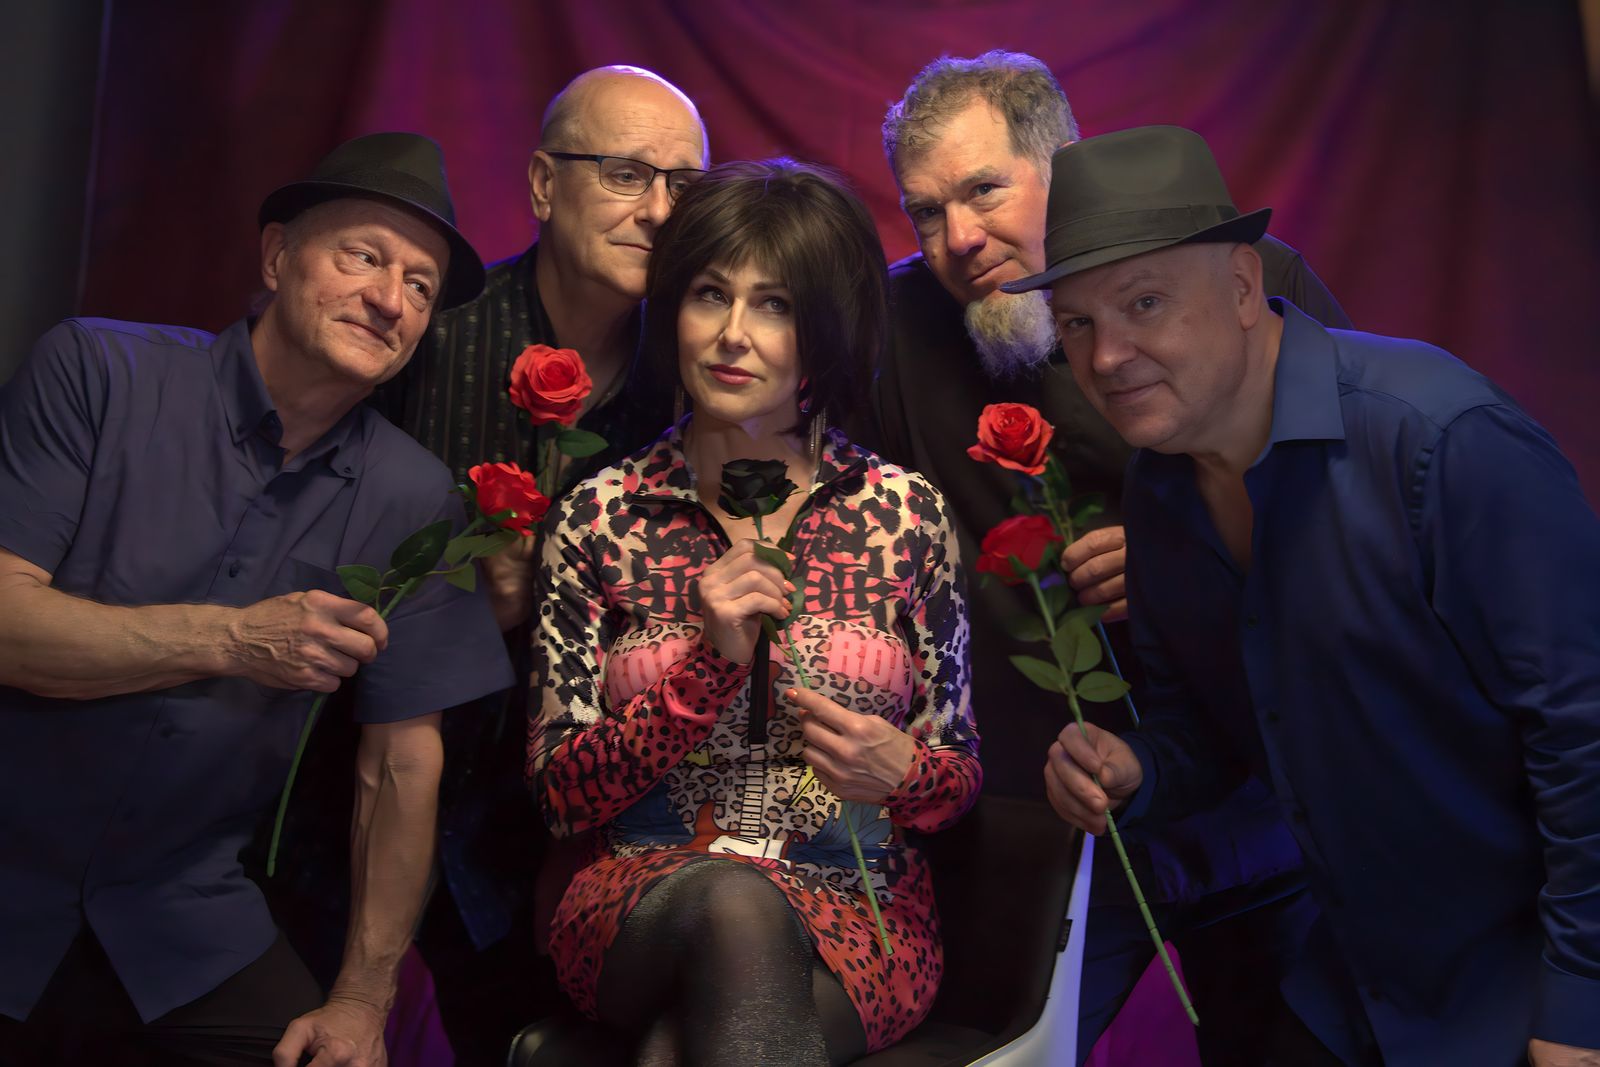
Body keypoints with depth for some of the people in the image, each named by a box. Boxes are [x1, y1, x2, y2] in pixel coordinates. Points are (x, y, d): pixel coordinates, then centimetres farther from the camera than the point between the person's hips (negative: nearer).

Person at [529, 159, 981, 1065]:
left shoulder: (905, 513, 2)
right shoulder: (600, 516, 1)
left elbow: (963, 776, 7)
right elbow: (560, 795, -2)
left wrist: (900, 773, -16)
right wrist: (709, 666, -15)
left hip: (855, 920, 0)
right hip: (639, 909, 1)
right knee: (736, 901, -33)